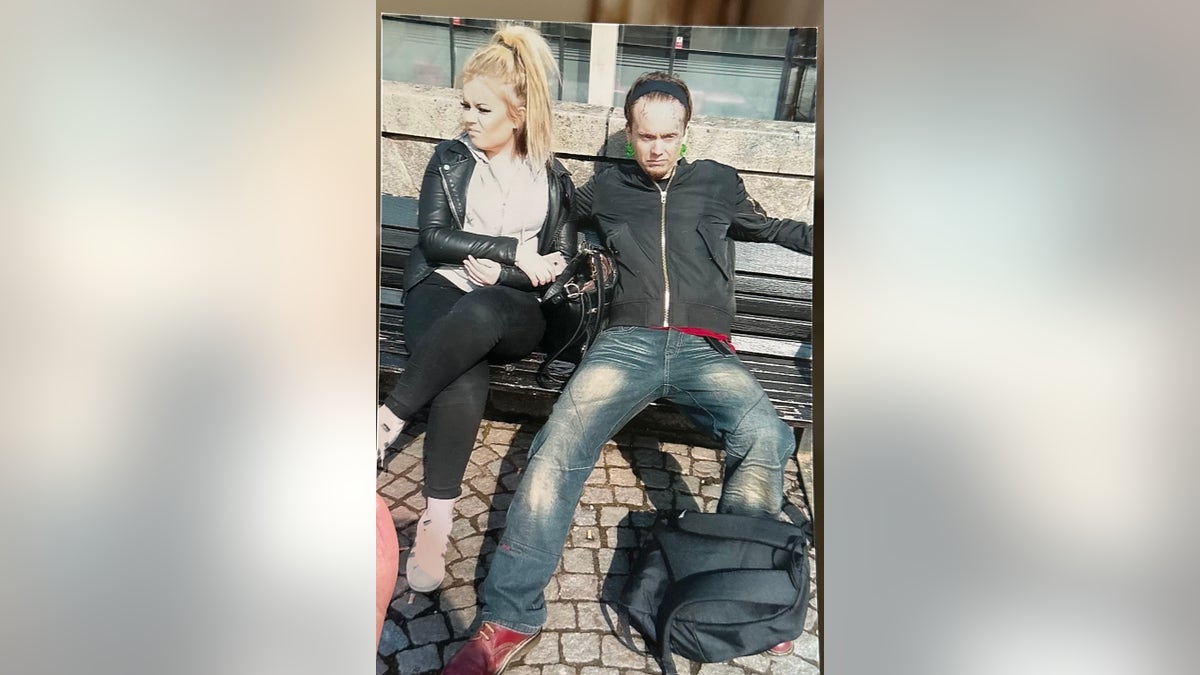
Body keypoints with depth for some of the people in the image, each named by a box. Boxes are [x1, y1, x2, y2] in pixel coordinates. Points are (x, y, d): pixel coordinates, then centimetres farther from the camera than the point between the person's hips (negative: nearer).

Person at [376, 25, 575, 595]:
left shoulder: (553, 179, 14)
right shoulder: (450, 160, 13)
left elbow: (561, 265, 7)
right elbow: (434, 238, 1)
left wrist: (501, 274, -10)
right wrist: (515, 251, -7)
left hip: (512, 312, 0)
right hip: (443, 291, 0)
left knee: (479, 312, -41)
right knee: (464, 379, -36)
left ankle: (387, 421, -38)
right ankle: (435, 523, -36)